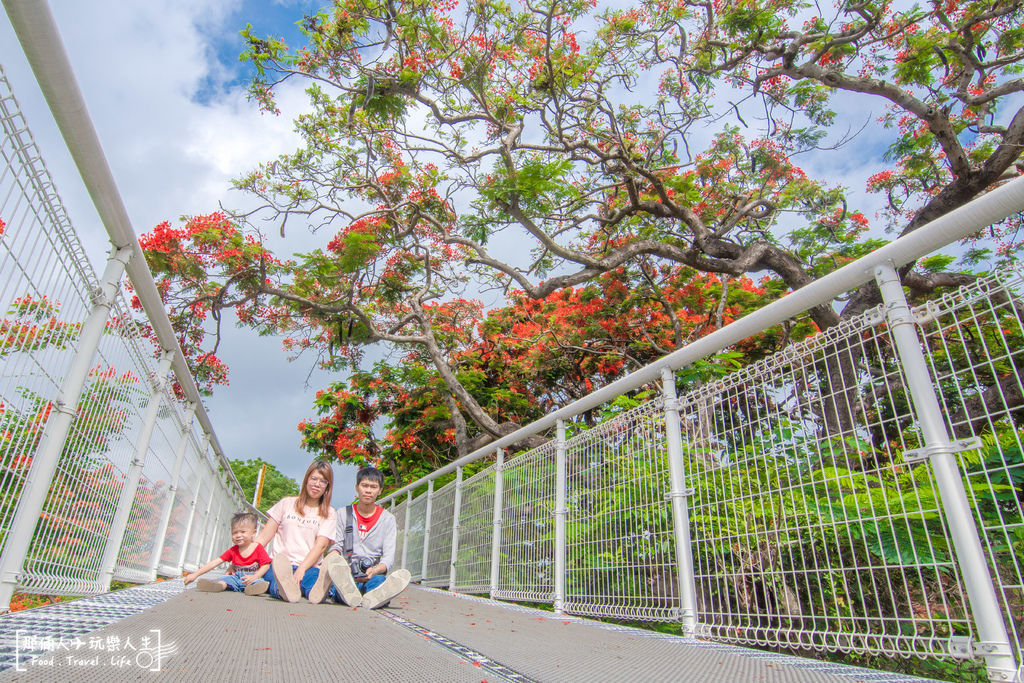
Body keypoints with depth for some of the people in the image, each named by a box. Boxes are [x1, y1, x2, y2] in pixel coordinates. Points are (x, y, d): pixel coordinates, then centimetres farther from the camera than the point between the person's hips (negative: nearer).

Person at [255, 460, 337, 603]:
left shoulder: (329, 514, 14)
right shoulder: (287, 503, 19)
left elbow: (321, 545, -2)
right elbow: (263, 538, 16)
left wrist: (301, 570, -20)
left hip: (309, 567, -1)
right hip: (279, 565, 2)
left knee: (314, 577, -39)